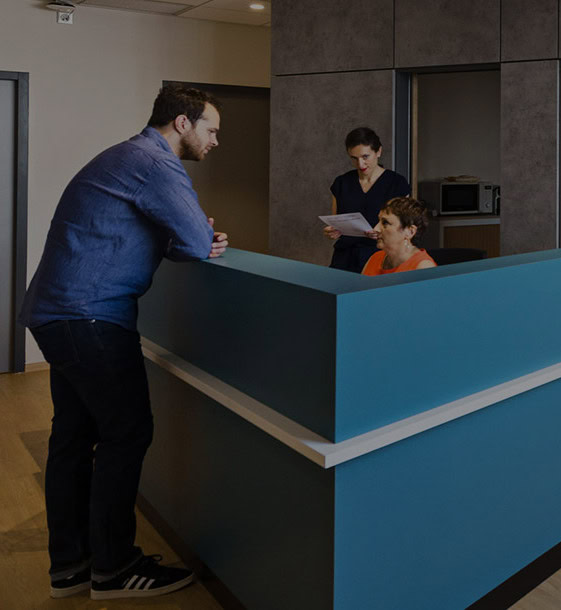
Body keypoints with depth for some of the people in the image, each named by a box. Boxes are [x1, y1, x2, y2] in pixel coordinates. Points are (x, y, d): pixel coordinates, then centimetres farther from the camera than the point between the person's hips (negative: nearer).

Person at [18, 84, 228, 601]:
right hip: (89, 318, -11)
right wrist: (205, 240, 6)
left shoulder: (131, 158, 20)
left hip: (58, 312, 11)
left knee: (74, 435, 14)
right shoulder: (157, 165, -13)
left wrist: (201, 239, 5)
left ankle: (69, 565, 26)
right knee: (126, 434, -2)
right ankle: (113, 569, 12)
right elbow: (197, 244, -18)